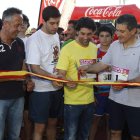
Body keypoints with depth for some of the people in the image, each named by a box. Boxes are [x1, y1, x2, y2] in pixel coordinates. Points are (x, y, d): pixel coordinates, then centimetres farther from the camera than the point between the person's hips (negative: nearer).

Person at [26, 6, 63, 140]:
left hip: (56, 87, 7)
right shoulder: (34, 39, -14)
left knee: (53, 123, 17)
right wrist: (53, 76, -27)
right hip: (41, 89, -6)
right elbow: (34, 68, -17)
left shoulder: (56, 35, 8)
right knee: (40, 127, 2)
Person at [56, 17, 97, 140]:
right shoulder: (67, 49, -12)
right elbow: (61, 74, -15)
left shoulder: (95, 48, 6)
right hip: (72, 101, -5)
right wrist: (67, 82, -34)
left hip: (90, 99, 5)